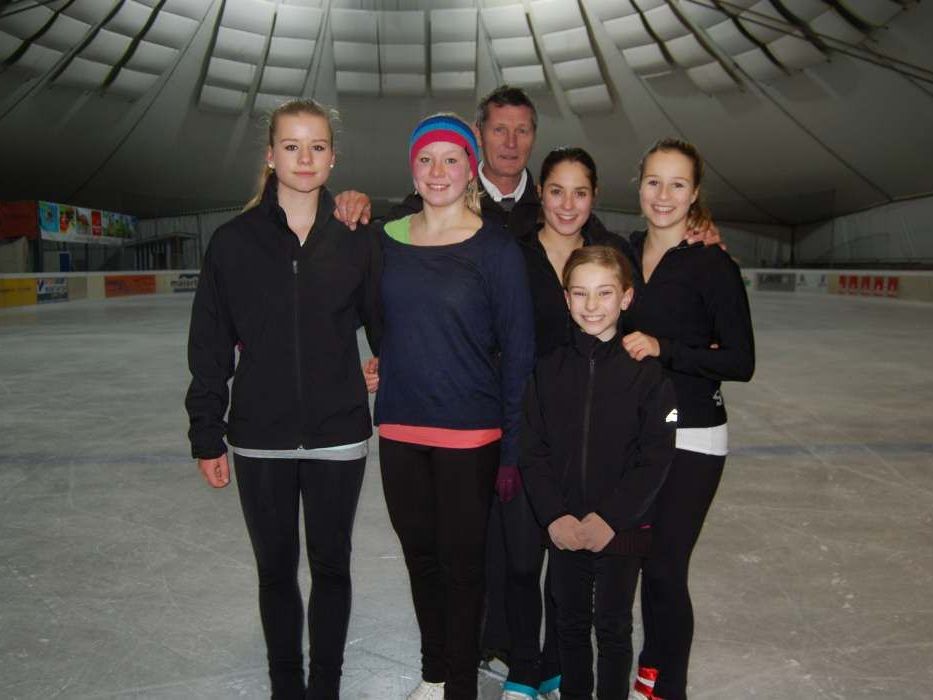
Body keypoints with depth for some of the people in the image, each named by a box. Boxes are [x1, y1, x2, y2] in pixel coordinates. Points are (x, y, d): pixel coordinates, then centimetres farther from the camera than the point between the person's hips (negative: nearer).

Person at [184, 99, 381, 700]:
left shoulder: (356, 240, -1)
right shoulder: (234, 241, -2)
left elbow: (385, 326, 4)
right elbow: (210, 346, 1)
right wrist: (207, 435, 1)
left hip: (337, 436, 0)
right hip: (261, 438, 0)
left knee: (331, 566, 14)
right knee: (276, 569, 15)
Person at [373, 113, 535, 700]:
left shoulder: (496, 248, -8)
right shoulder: (387, 239, 4)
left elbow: (518, 351, -8)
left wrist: (512, 445, -9)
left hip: (468, 432, -4)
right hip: (399, 428, 5)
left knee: (462, 561, 7)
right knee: (420, 553, 17)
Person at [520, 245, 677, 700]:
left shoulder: (646, 370, -9)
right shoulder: (549, 369, -1)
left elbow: (656, 458, -11)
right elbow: (533, 451, -2)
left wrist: (609, 518, -17)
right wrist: (555, 516, -12)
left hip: (623, 529, -2)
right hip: (563, 528, 3)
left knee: (613, 626, 13)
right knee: (571, 623, 19)